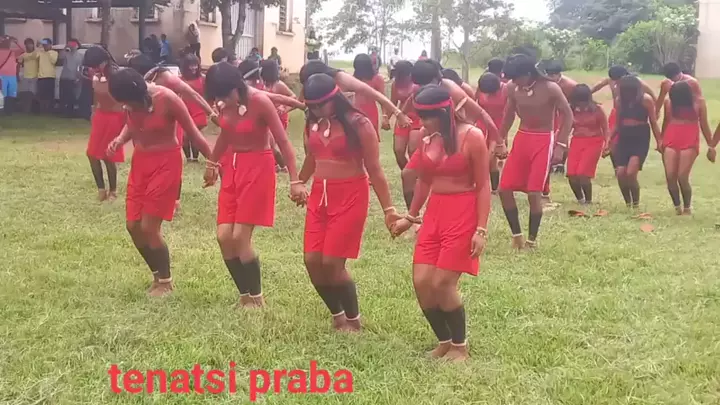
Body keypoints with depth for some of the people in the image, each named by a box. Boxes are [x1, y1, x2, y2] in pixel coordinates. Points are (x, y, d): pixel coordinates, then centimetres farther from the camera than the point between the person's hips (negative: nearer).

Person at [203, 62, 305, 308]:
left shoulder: (260, 101, -20)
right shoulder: (226, 103, -2)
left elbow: (283, 142, -18)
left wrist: (295, 180, -21)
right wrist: (212, 161, 28)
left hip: (258, 168, -6)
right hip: (232, 167, 6)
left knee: (240, 237, -10)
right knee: (224, 237, 0)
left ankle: (256, 297, 8)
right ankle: (244, 295, 16)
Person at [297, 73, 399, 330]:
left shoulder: (358, 124, -12)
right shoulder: (313, 124, 5)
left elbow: (374, 169, -10)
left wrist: (388, 209, -11)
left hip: (350, 197, -6)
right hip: (319, 196, 6)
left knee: (332, 263, -9)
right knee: (312, 261, 1)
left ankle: (353, 319, 13)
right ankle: (337, 315, 24)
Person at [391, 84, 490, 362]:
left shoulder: (471, 137, -12)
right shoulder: (426, 139, 5)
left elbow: (483, 186, -10)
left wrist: (481, 230, -16)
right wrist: (410, 217, 23)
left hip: (463, 214, -6)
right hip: (434, 213, 6)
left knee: (442, 284, -10)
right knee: (421, 282, -1)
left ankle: (460, 346, 13)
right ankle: (443, 341, 21)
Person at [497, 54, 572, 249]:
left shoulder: (550, 88, -16)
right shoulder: (513, 88, -4)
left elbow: (568, 115, -9)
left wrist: (561, 145, -16)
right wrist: (501, 139, 13)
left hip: (543, 141, -5)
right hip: (521, 138, 5)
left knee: (534, 192, -8)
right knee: (504, 189, -1)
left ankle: (532, 238, 9)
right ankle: (517, 234, 15)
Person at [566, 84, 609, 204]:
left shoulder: (597, 109, -7)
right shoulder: (572, 110, 1)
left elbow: (605, 129, -4)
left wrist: (606, 144, -19)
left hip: (593, 142, -4)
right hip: (577, 142, 4)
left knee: (583, 173, -17)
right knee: (572, 175, -4)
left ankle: (588, 200, 5)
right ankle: (580, 199, 23)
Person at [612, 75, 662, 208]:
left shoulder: (646, 100, -5)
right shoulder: (620, 100, 6)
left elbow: (653, 122, -2)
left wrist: (659, 141, -7)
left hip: (641, 139, -4)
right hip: (624, 138, 5)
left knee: (630, 173, -17)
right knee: (620, 173, -5)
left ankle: (636, 203, 2)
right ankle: (628, 203, 14)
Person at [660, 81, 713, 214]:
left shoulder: (698, 102, -2)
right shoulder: (669, 102, 3)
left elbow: (704, 124, 6)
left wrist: (710, 145, 8)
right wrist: (661, 141, 17)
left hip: (690, 142, -3)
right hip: (671, 140, 3)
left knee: (682, 177, -11)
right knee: (670, 176, -6)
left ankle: (687, 208, 6)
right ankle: (677, 207, 10)